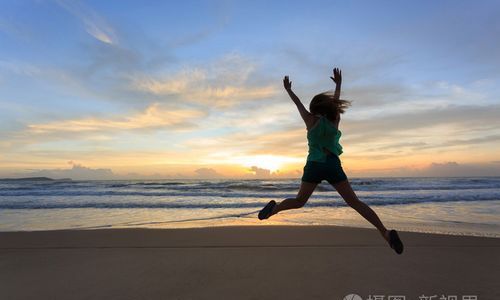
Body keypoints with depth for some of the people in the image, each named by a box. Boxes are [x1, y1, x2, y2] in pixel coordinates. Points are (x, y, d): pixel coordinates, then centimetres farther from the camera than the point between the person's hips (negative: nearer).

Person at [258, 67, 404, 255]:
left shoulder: (311, 120, 5)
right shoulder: (334, 119, 7)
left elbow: (298, 103, 19)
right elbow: (335, 102, 25)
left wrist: (288, 90, 35)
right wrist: (338, 84, 41)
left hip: (314, 166, 0)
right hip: (333, 166, 0)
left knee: (299, 201, 12)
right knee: (354, 202, -1)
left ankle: (274, 208, -7)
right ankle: (385, 232, -9)